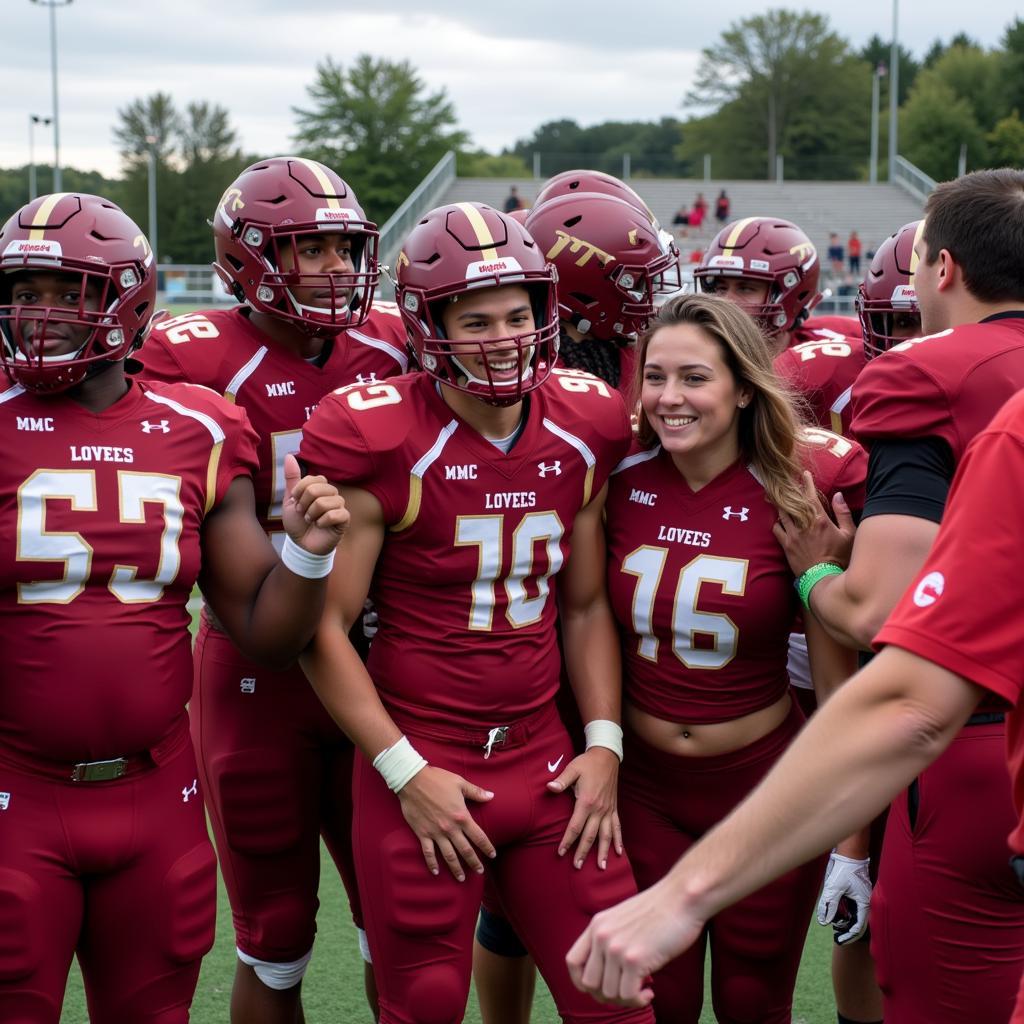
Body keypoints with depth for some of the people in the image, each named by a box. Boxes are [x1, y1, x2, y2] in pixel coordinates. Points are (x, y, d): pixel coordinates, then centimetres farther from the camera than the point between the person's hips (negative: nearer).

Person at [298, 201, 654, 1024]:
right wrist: (406, 772, -12)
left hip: (546, 761, 4)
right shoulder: (383, 444, -12)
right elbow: (323, 627, -10)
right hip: (424, 765, -4)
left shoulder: (581, 436, 3)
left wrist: (603, 743, 3)